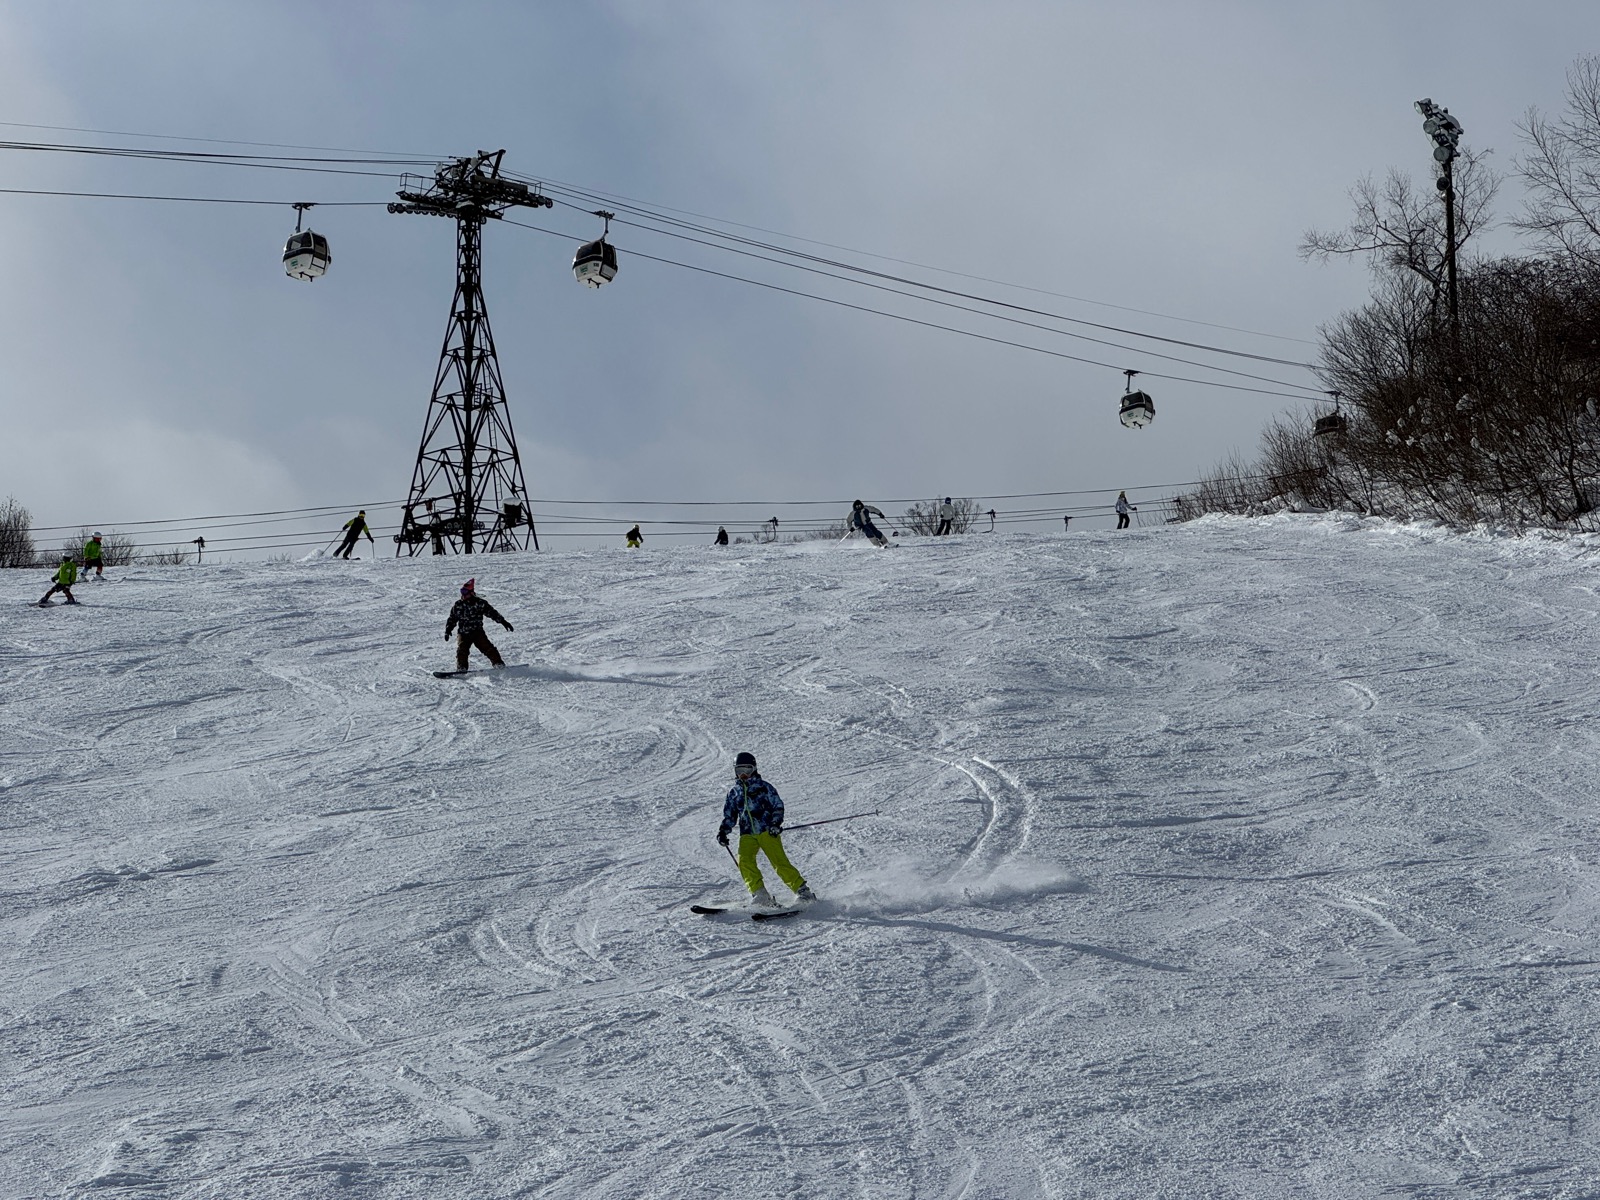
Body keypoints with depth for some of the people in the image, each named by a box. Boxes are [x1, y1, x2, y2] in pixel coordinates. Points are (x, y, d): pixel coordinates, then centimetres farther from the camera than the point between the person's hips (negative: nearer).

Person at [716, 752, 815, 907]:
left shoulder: (763, 787, 6)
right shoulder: (734, 792, 18)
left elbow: (778, 806, 2)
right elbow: (729, 816, 23)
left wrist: (775, 823, -15)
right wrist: (723, 831, 7)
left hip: (767, 832, -4)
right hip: (747, 835, 4)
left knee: (780, 862, -15)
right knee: (744, 861, -21)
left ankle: (802, 891, -7)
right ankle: (760, 894, -20)